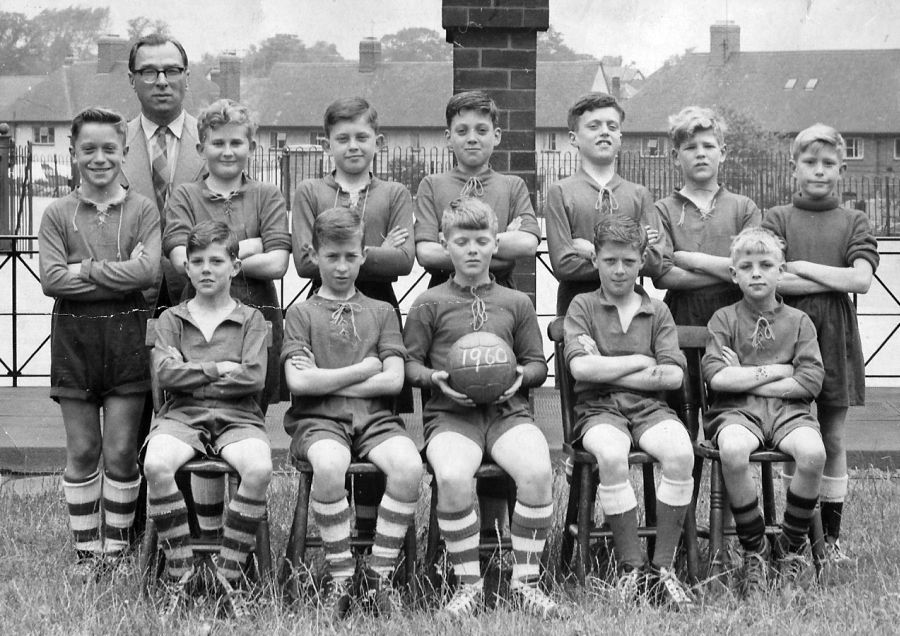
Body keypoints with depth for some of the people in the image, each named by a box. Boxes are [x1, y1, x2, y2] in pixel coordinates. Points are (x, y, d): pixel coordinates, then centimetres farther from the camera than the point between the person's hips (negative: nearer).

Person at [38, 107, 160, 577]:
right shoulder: (58, 214, 3)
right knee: (81, 451, 7)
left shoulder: (142, 211, 1)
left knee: (121, 451, 3)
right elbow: (50, 280, -9)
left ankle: (116, 548, 16)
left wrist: (84, 267, -12)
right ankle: (86, 550, 17)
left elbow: (148, 271, -13)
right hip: (74, 334, 1)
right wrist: (118, 272, -12)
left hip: (126, 333, -1)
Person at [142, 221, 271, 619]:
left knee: (259, 468, -35)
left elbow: (253, 377, -5)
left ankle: (228, 573, -19)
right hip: (182, 417, 1)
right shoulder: (171, 319, 14)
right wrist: (218, 369, -6)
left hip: (238, 418, 0)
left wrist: (191, 376, -4)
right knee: (156, 464, -34)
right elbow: (164, 373, -3)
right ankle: (180, 572, -20)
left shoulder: (251, 320, 11)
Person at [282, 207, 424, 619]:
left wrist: (326, 381, -2)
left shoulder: (381, 312, 17)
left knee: (409, 466, -30)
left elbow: (393, 380, 2)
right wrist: (362, 370, 0)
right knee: (329, 465, -37)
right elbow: (299, 382, -4)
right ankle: (340, 575, -19)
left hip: (375, 418, 2)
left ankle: (379, 574, -17)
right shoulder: (302, 313, 11)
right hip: (318, 420, -2)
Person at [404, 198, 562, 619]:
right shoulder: (429, 304, 11)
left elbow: (538, 364, 19)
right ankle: (468, 584, -16)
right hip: (450, 414, -1)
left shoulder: (516, 304, 17)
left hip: (507, 411, 2)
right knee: (452, 476, -35)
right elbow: (409, 364, 10)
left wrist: (521, 374, -4)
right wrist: (436, 378, -10)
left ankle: (525, 580, -14)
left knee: (537, 471, -30)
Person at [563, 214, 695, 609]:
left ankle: (662, 566, -21)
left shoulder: (657, 311, 15)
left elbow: (673, 375, 1)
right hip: (598, 409, -2)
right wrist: (639, 361, -2)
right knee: (611, 455, -36)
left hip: (649, 407, 2)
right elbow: (580, 368, -7)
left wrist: (607, 369, -4)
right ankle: (631, 568, -25)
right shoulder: (582, 307, 10)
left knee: (681, 453, -31)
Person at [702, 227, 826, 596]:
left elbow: (811, 382, -1)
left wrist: (745, 380, -5)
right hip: (737, 411, -1)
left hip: (788, 409, 1)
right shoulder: (724, 319, 9)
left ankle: (791, 547, -7)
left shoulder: (799, 322, 11)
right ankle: (754, 549, -14)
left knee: (813, 453, -32)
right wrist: (776, 371, -5)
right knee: (733, 450, -36)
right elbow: (716, 377, -6)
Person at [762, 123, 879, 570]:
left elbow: (862, 279, -7)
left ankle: (830, 538, 13)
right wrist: (836, 278, -10)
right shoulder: (777, 219, 5)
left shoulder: (853, 222, 9)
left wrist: (801, 267, -8)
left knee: (833, 438, 6)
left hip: (835, 336, 2)